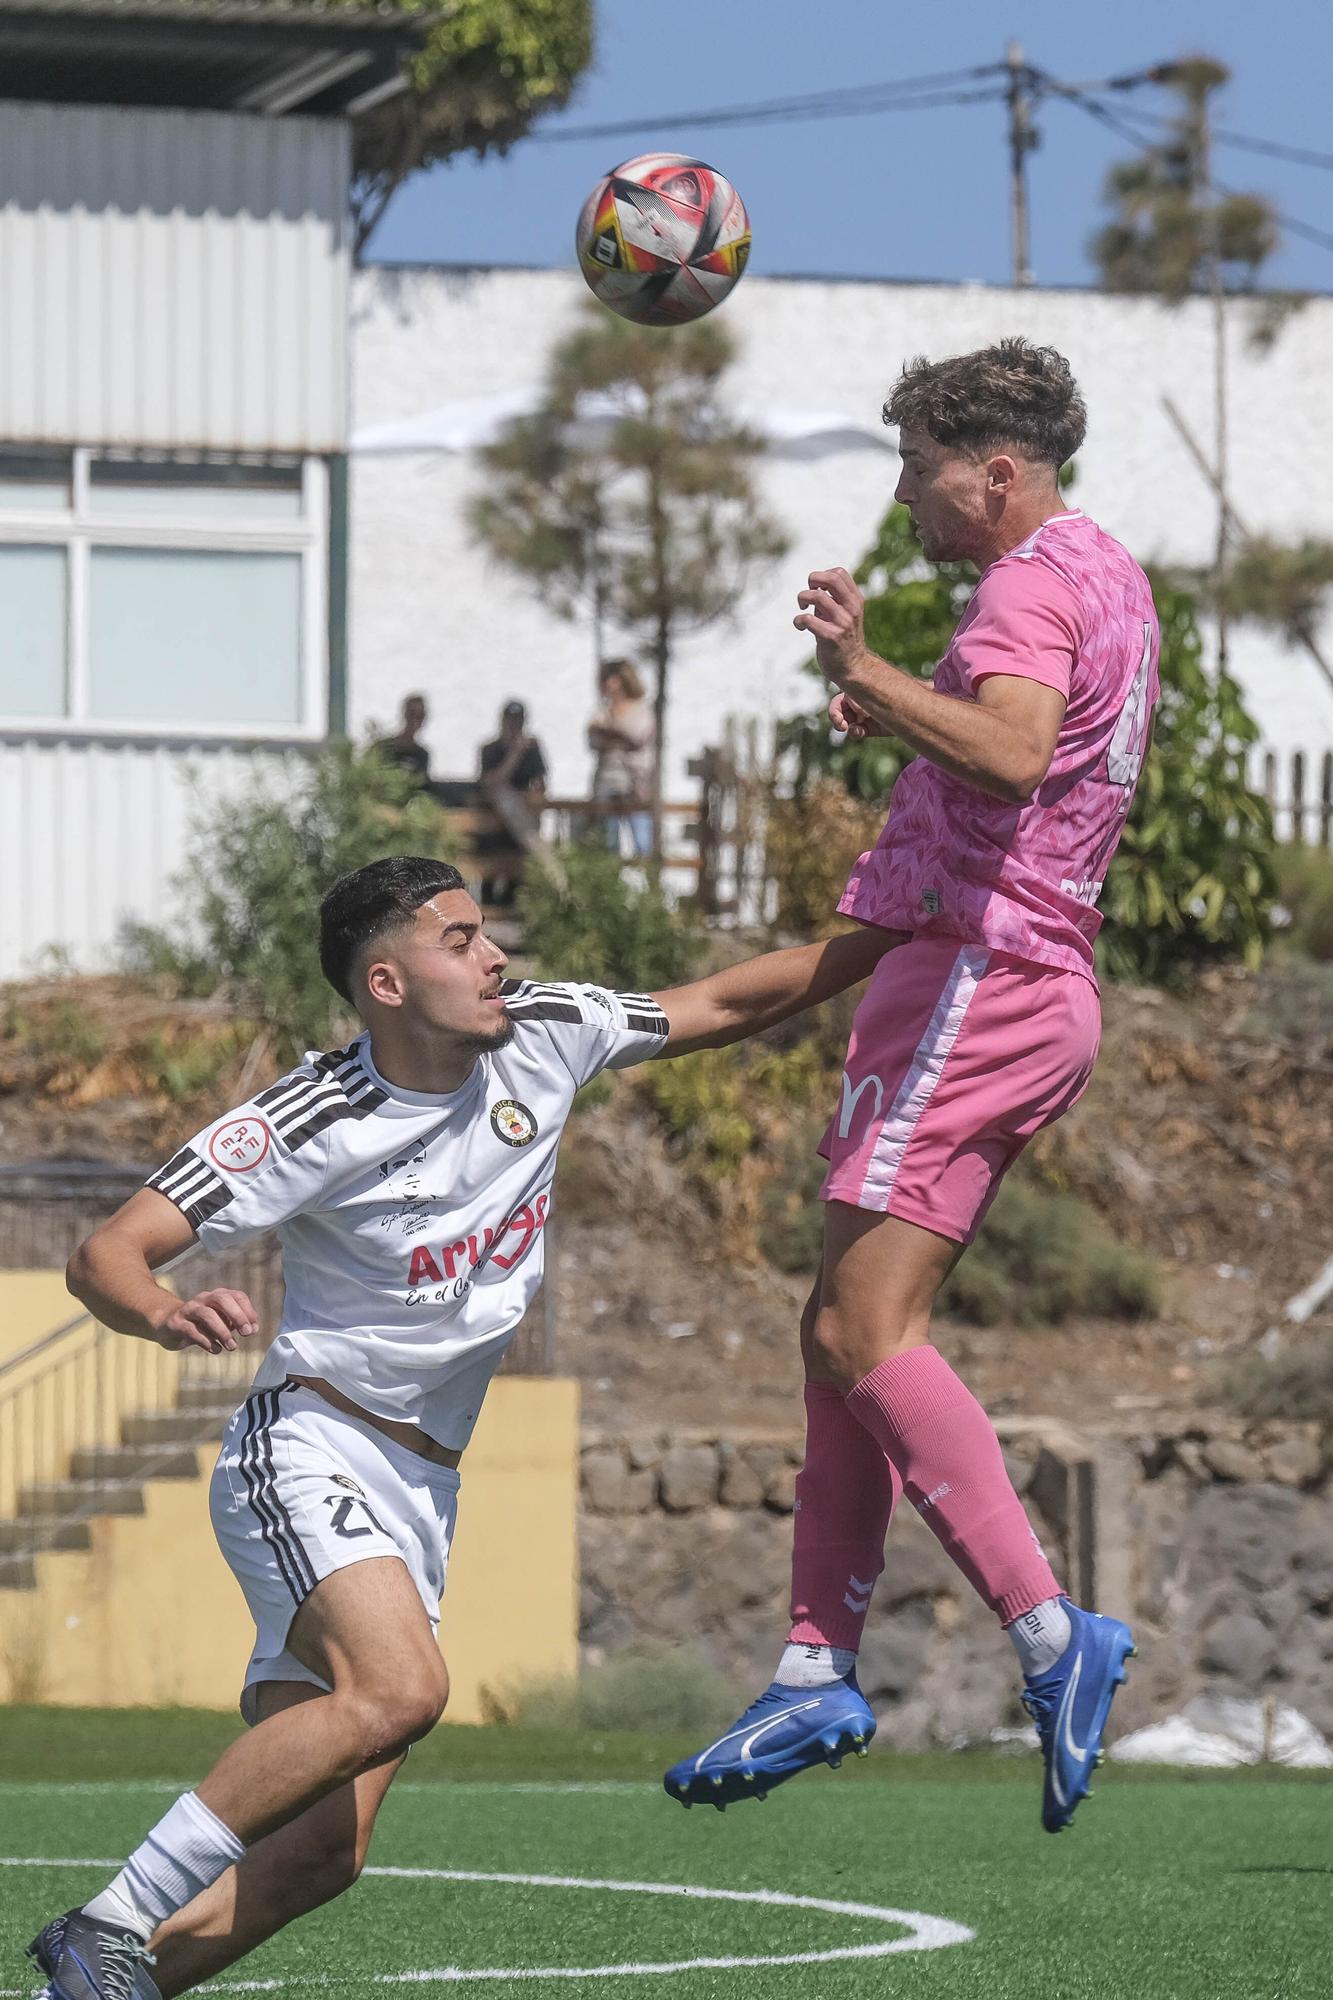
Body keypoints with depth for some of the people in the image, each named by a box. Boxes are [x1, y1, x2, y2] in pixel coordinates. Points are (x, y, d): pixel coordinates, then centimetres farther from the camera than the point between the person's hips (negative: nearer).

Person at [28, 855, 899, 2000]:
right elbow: (104, 1257, -18)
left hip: (418, 1499, 6)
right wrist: (166, 1317, -40)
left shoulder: (542, 1035, 2)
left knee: (322, 1854, -6)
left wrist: (899, 939, 15)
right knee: (400, 1689, -34)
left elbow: (724, 1006, 18)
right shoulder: (312, 1124, -15)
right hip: (310, 1449, -6)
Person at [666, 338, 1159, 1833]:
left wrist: (866, 672, -36)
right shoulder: (1105, 578, 20)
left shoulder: (1035, 584, -13)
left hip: (974, 977, -11)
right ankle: (818, 1669, 11)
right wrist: (902, 723, 28)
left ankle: (1048, 1632, -21)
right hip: (1038, 988, 11)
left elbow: (1015, 750, -33)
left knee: (865, 1330, -16)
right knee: (846, 1333, 11)